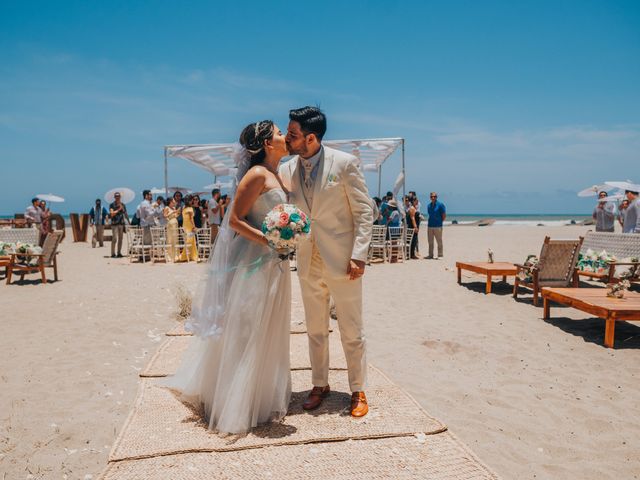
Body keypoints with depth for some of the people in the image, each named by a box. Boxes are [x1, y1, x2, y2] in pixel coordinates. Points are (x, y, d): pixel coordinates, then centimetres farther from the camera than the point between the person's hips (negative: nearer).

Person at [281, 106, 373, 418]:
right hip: (308, 262, 4)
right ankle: (320, 385, 33)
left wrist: (358, 255, -15)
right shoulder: (287, 170, 2)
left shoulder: (344, 163, -10)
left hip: (342, 261, -4)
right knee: (315, 330, 16)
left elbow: (364, 211, -8)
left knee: (351, 331, 7)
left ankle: (358, 391, 24)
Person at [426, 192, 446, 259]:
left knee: (439, 241, 1)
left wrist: (439, 222, 1)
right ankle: (430, 255, 18)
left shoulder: (440, 205, -5)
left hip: (438, 226, -6)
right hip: (430, 226, 6)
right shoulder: (429, 205, 11)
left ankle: (440, 255, 6)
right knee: (430, 241, 10)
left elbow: (444, 216, -3)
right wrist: (430, 222, 9)